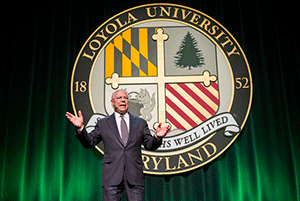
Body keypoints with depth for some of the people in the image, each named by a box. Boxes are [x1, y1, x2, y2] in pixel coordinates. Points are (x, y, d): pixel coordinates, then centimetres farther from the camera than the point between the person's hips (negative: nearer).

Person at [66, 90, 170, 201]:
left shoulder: (140, 123, 14)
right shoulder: (103, 123, 11)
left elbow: (150, 145, 11)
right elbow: (89, 143, 8)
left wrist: (157, 137, -10)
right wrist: (80, 128, -8)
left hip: (134, 176, 1)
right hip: (112, 177, -1)